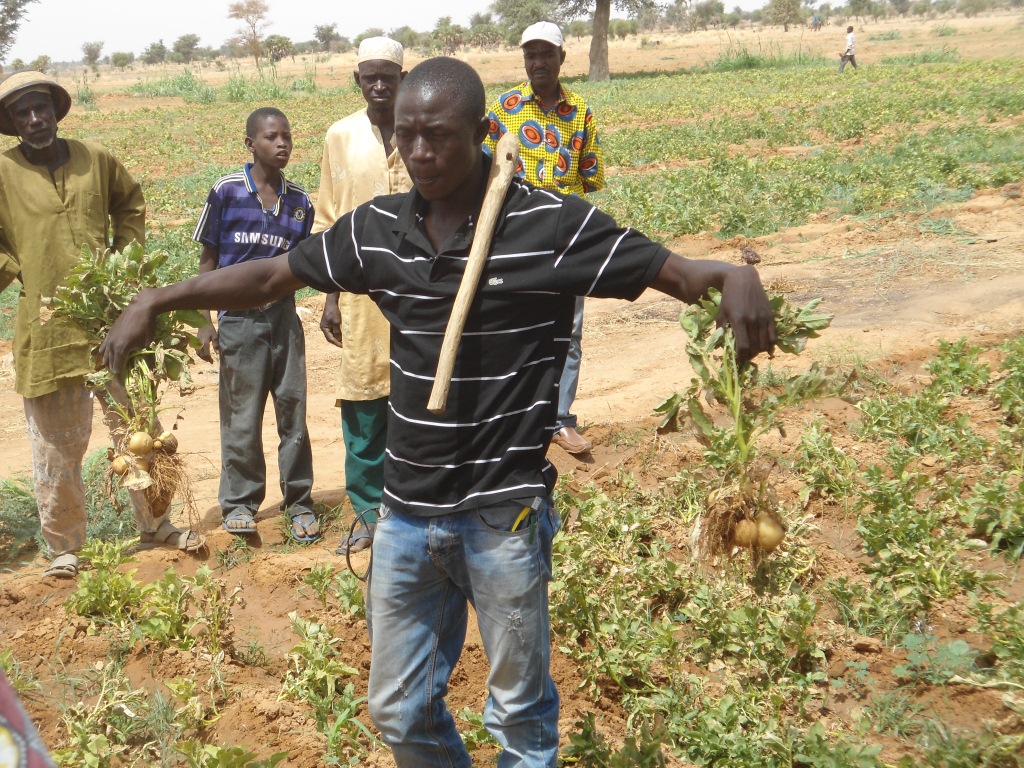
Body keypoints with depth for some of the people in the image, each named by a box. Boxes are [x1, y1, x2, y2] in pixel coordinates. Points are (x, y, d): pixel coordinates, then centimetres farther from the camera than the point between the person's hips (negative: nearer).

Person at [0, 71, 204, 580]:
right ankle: (63, 546, 21)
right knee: (58, 447, 6)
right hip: (47, 330, -3)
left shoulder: (95, 159, 5)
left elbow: (130, 204, 22)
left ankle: (153, 524, 29)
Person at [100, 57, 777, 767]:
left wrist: (733, 277, -33)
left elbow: (674, 271, -11)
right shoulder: (377, 228, 2)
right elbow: (270, 276, 12)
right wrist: (158, 299, 5)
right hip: (407, 515, 5)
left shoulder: (550, 224, -11)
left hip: (504, 514, -4)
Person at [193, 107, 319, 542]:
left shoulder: (299, 201, 3)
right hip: (239, 319, -2)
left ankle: (299, 502, 17)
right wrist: (204, 322, -3)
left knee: (293, 410, 6)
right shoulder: (227, 191, -4)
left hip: (283, 315, 2)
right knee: (241, 417, 6)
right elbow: (209, 261, 1)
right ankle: (239, 502, 20)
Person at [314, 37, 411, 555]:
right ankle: (368, 511, 18)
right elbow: (327, 222, 8)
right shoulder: (341, 137, 4)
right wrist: (330, 296, 3)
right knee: (362, 406, 5)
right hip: (361, 293, 1)